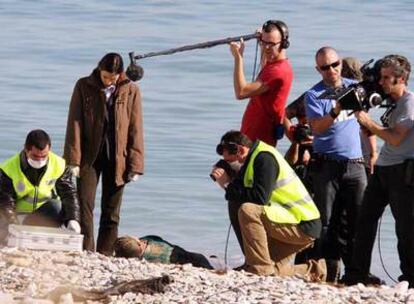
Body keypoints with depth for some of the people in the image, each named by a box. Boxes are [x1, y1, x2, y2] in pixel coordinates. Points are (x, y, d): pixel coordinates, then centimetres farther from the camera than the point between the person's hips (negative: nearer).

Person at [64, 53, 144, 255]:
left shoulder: (131, 91, 0)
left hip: (117, 160, 1)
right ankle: (86, 253, -10)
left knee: (111, 212, 4)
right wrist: (73, 159, -9)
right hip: (89, 156, -1)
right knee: (84, 204, -9)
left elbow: (135, 130, 1)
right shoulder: (84, 87, -1)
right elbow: (75, 124, -3)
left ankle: (105, 256, 8)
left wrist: (135, 165, -3)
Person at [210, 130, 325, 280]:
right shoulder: (252, 160, 15)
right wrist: (227, 183, -6)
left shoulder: (264, 158, -16)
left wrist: (228, 185, -17)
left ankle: (260, 268, -24)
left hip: (302, 225, -10)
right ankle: (312, 271, 26)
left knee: (247, 211, -28)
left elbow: (260, 198, -27)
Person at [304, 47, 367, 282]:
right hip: (327, 164, -3)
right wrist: (335, 112, -29)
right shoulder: (314, 95, 0)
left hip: (355, 164, 3)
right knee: (327, 221, -2)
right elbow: (316, 128, -14)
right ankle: (329, 271, -1)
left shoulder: (354, 87, 11)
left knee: (357, 219, -1)